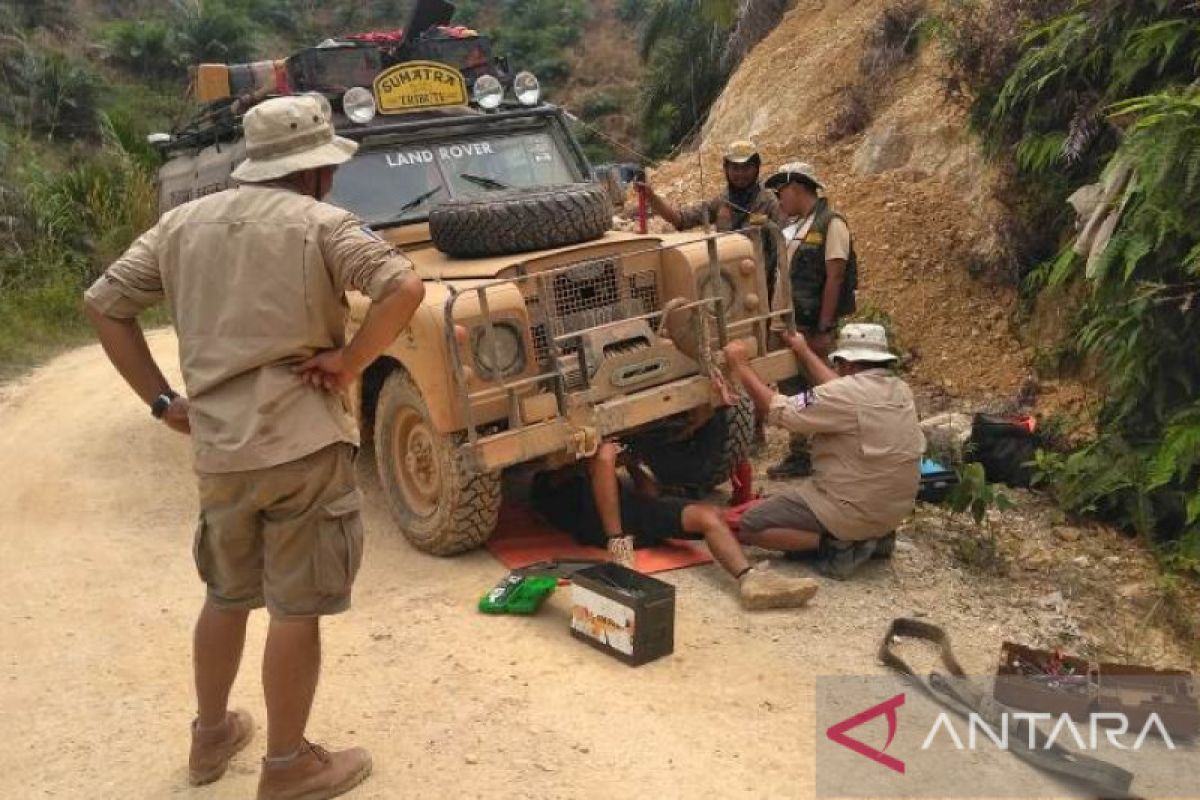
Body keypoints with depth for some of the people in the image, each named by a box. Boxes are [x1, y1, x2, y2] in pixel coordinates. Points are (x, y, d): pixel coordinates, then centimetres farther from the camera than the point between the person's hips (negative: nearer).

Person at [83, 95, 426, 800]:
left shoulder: (182, 224, 10)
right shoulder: (320, 224, -6)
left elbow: (104, 304, 12)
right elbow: (406, 287, -21)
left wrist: (161, 400, 11)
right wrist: (349, 363, -11)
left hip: (218, 449, 6)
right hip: (304, 445, -6)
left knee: (227, 595, 23)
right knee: (296, 609, 6)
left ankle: (212, 736, 38)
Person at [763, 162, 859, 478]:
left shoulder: (830, 224, -9)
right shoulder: (794, 227, 16)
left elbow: (835, 277, -16)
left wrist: (824, 330, -20)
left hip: (810, 328, -8)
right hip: (786, 325, 8)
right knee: (792, 391, 13)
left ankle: (808, 459, 7)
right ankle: (798, 456, 22)